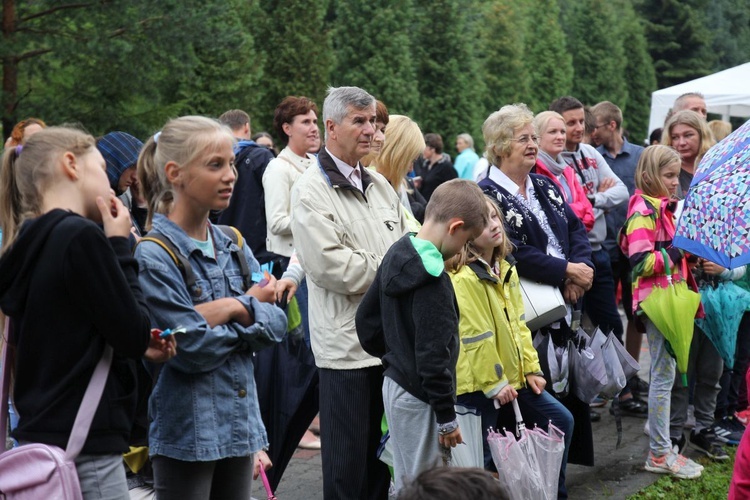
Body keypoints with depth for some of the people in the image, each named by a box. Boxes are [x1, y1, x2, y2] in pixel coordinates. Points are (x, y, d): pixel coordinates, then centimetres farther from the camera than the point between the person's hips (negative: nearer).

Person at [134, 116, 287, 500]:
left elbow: (277, 324, 1)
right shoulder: (153, 256, -13)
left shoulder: (233, 245, 8)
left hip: (239, 422, 6)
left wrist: (232, 310, -16)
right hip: (186, 433, -6)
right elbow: (192, 348, -18)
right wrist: (250, 311, -5)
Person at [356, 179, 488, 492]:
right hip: (418, 397, -9)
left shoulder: (397, 255, 5)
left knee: (405, 484, 19)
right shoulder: (432, 280, -23)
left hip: (394, 384, 9)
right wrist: (447, 417, -16)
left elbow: (366, 318, 14)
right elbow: (433, 354, -23)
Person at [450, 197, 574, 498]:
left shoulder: (506, 267, 8)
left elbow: (518, 324, 12)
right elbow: (476, 338, -20)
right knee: (483, 457, -2)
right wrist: (494, 384, -16)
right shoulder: (463, 279, -20)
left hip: (512, 375, 9)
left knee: (561, 420, 12)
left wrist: (531, 368, 7)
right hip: (479, 384, -9)